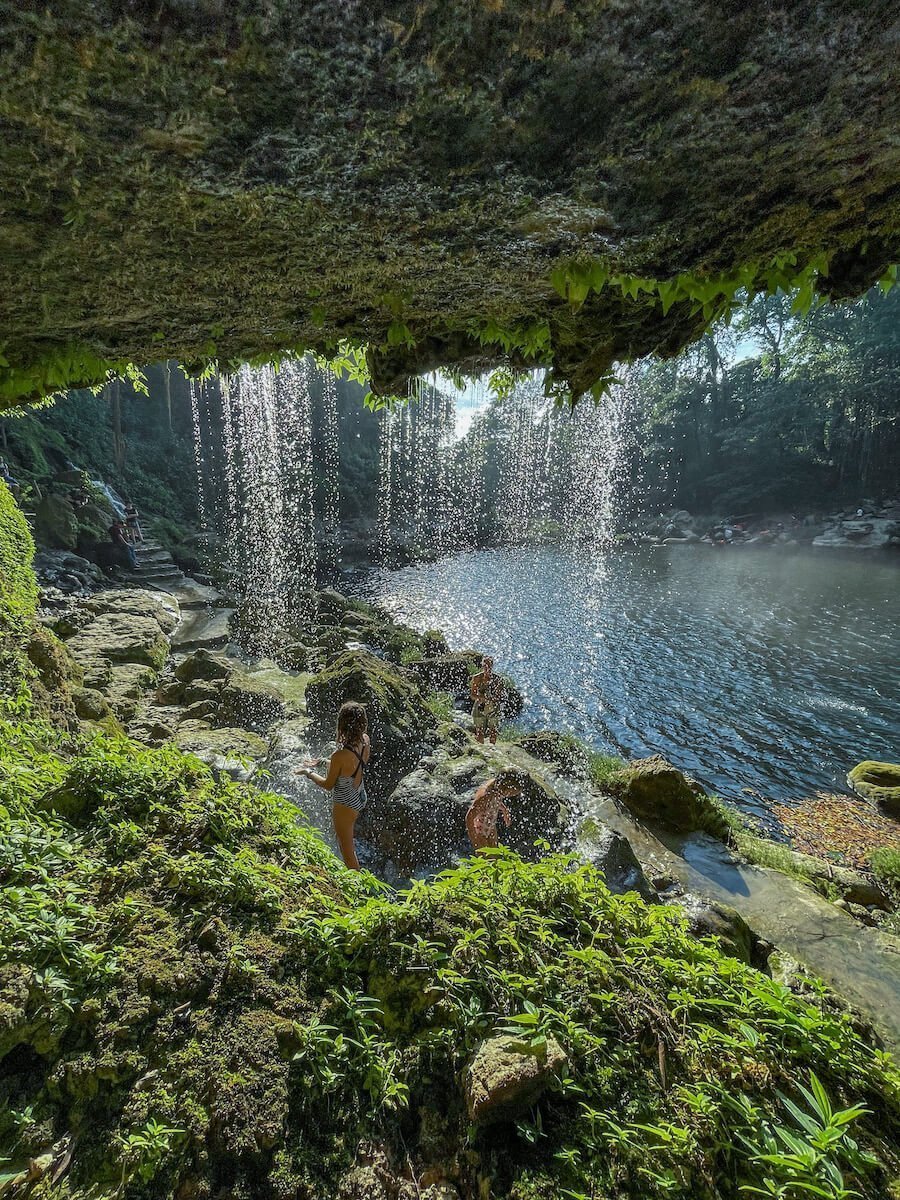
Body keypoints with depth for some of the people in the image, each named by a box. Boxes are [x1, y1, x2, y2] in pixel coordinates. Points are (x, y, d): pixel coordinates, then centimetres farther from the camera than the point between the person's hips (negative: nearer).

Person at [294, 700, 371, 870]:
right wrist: (322, 761, 6)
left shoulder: (340, 755, -37)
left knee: (347, 851, 18)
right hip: (360, 799, 8)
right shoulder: (365, 740, -17)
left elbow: (328, 785, -17)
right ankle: (355, 876, 59)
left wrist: (308, 772, -2)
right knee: (348, 841, 35)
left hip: (345, 806, -8)